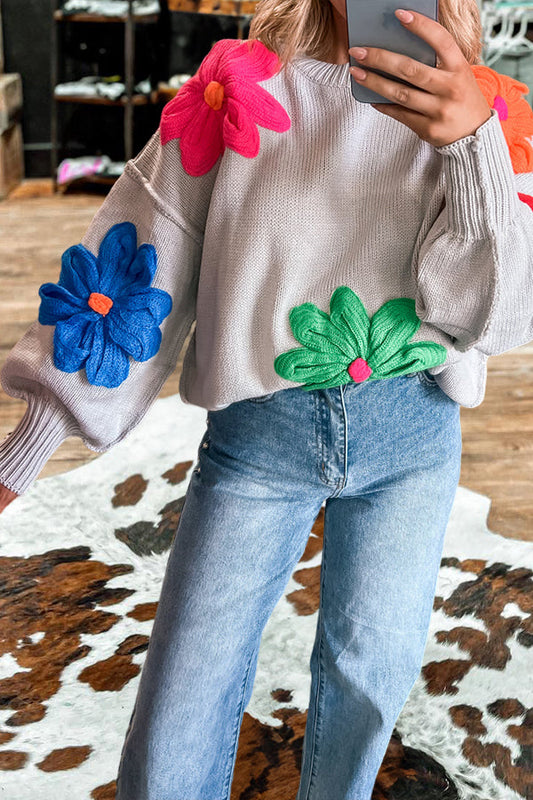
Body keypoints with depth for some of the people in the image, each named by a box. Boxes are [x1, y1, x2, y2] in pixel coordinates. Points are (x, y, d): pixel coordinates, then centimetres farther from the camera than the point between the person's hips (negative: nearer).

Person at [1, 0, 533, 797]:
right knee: (180, 708, 1)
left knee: (370, 668, 16)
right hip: (256, 433, -1)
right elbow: (135, 258, 0)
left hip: (412, 436, 2)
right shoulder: (240, 85, -2)